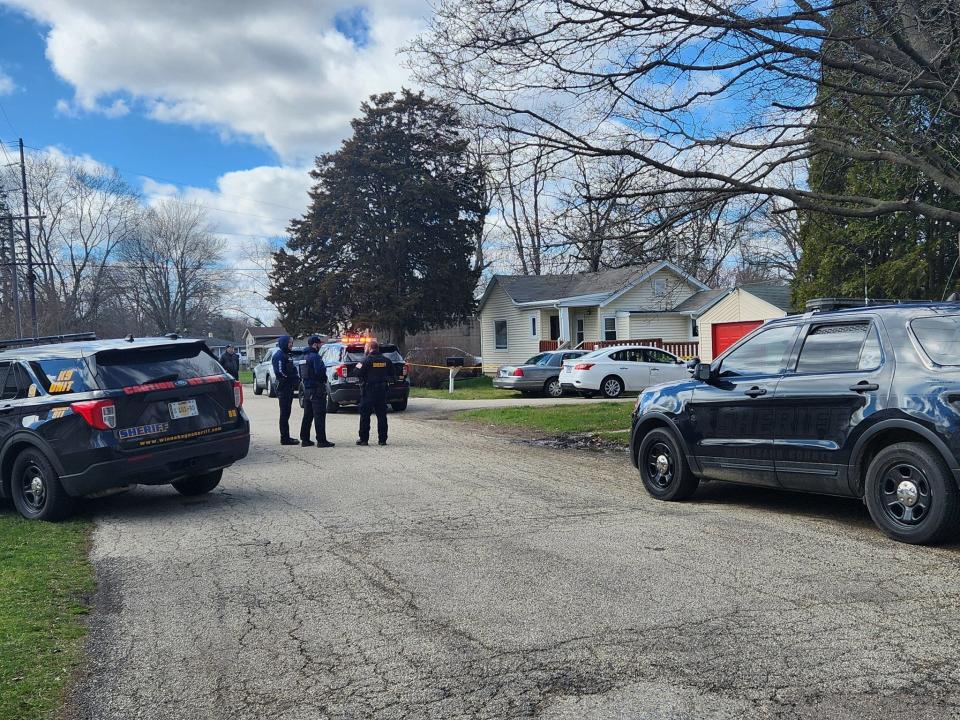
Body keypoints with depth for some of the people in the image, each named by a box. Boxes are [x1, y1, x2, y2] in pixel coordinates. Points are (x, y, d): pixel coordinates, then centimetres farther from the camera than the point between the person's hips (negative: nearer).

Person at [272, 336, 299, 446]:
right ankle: (285, 438, -4)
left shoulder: (286, 355, 19)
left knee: (286, 413, 13)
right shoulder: (279, 356, -12)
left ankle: (286, 437, 20)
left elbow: (292, 370, 23)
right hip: (284, 388, -10)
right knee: (285, 413, -6)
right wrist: (292, 379, -16)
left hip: (289, 388, 10)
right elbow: (279, 372, -21)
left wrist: (296, 378, 4)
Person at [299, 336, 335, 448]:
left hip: (307, 389, 9)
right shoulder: (315, 357, -15)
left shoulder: (305, 356, 14)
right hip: (317, 389, -9)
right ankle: (321, 440, -6)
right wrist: (324, 369, -4)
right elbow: (319, 372, -24)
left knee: (307, 416, 14)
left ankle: (305, 439, 18)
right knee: (319, 416, -6)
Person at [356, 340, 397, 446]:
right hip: (382, 389, 5)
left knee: (365, 415, 2)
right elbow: (393, 374, 11)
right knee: (382, 415, 9)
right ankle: (383, 439, 9)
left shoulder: (366, 360, -10)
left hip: (368, 390, -5)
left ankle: (364, 439, 2)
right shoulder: (386, 360, 7)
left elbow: (358, 373, -16)